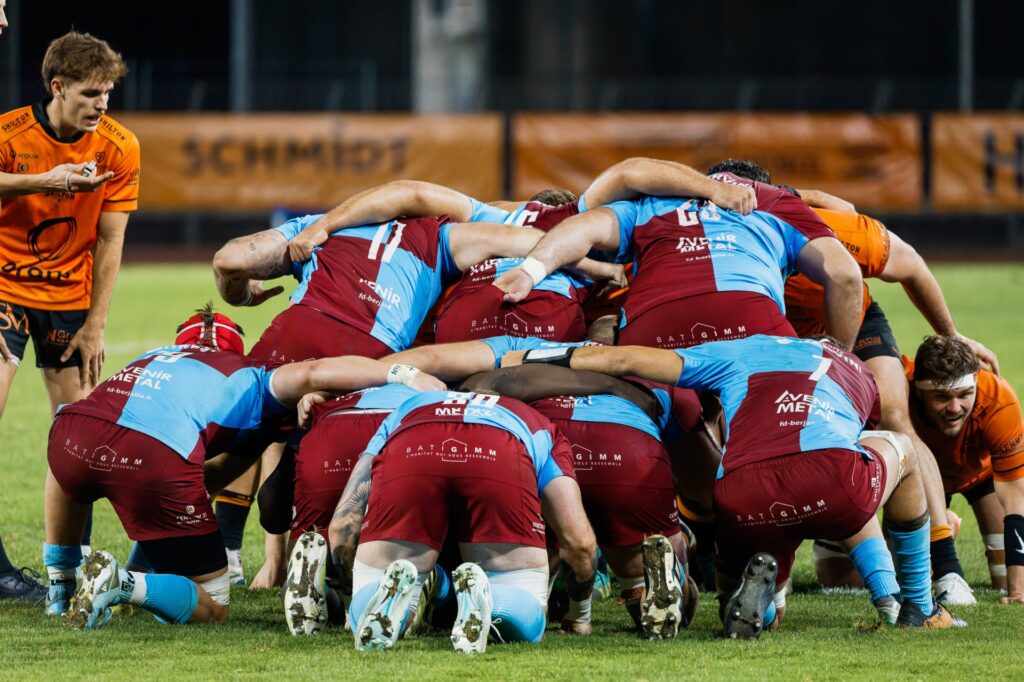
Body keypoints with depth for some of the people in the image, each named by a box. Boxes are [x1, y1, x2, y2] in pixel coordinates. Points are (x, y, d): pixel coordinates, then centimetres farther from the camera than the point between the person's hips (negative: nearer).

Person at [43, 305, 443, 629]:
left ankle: (60, 586, 41)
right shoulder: (247, 379, 26)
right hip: (157, 460, -5)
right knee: (211, 608, 12)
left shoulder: (151, 356, 37)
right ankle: (126, 586, -12)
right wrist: (403, 374, 9)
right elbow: (310, 375, 8)